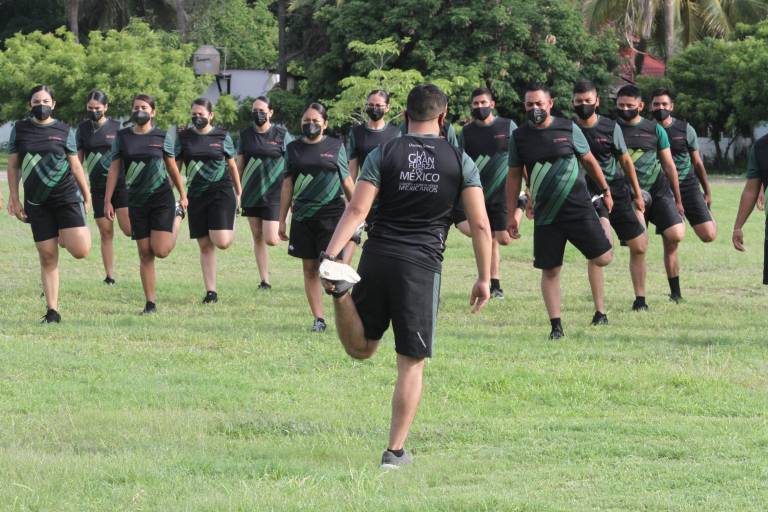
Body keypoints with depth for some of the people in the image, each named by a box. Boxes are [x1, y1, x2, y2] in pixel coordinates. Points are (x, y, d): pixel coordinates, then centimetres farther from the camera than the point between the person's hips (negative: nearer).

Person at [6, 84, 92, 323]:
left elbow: (75, 165, 9)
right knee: (47, 256, 1)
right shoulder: (20, 129, 6)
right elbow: (13, 166, 9)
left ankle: (66, 237, 21)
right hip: (37, 202, 1)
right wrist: (14, 198, 3)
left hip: (66, 195, -1)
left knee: (80, 250, -16)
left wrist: (87, 196, 9)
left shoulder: (64, 131, 4)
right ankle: (52, 311, 8)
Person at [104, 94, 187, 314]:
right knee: (145, 254, 2)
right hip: (137, 202, 2)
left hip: (161, 197, -2)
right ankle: (150, 302, 9)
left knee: (160, 250, -11)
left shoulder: (162, 136, 1)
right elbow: (114, 170, 5)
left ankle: (177, 215, 20)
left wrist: (183, 195, 18)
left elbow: (172, 167, 11)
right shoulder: (122, 137, 4)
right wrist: (107, 201, -1)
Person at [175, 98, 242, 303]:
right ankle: (211, 291, 9)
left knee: (221, 242, -17)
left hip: (221, 192, -2)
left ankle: (231, 231, 20)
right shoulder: (183, 137, 4)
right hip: (196, 194, 2)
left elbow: (232, 165, 12)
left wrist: (239, 194, 16)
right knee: (205, 246, 3)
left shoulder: (222, 136, 2)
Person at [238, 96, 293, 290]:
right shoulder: (246, 135, 7)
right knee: (257, 238, 5)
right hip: (251, 194, 4)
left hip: (274, 194, -4)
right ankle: (264, 280, 11)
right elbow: (239, 165, 12)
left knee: (270, 239, -12)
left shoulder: (281, 135, -3)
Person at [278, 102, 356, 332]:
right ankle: (318, 318, 9)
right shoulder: (293, 149, 9)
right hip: (303, 216, 3)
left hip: (331, 213, -3)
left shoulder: (335, 146, 4)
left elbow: (347, 182, 10)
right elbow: (287, 186, 12)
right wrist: (282, 220, 11)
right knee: (310, 268, 4)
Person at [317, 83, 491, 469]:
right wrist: (484, 278, 6)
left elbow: (356, 210, -6)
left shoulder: (383, 155, 4)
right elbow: (480, 225, 0)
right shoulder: (460, 161, 3)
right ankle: (396, 451, 4)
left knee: (361, 348, 17)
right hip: (421, 267, -1)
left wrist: (330, 255, -10)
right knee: (411, 364, 7)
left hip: (377, 258, 1)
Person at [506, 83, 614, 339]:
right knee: (550, 270, 0)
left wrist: (605, 191, 17)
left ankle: (604, 226, 32)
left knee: (603, 258, -4)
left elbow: (589, 160, 11)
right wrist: (512, 214, 8)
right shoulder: (519, 137, 3)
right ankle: (556, 326, 9)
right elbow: (514, 176, 9)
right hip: (545, 214, 1)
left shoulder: (568, 128, -1)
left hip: (578, 208, -1)